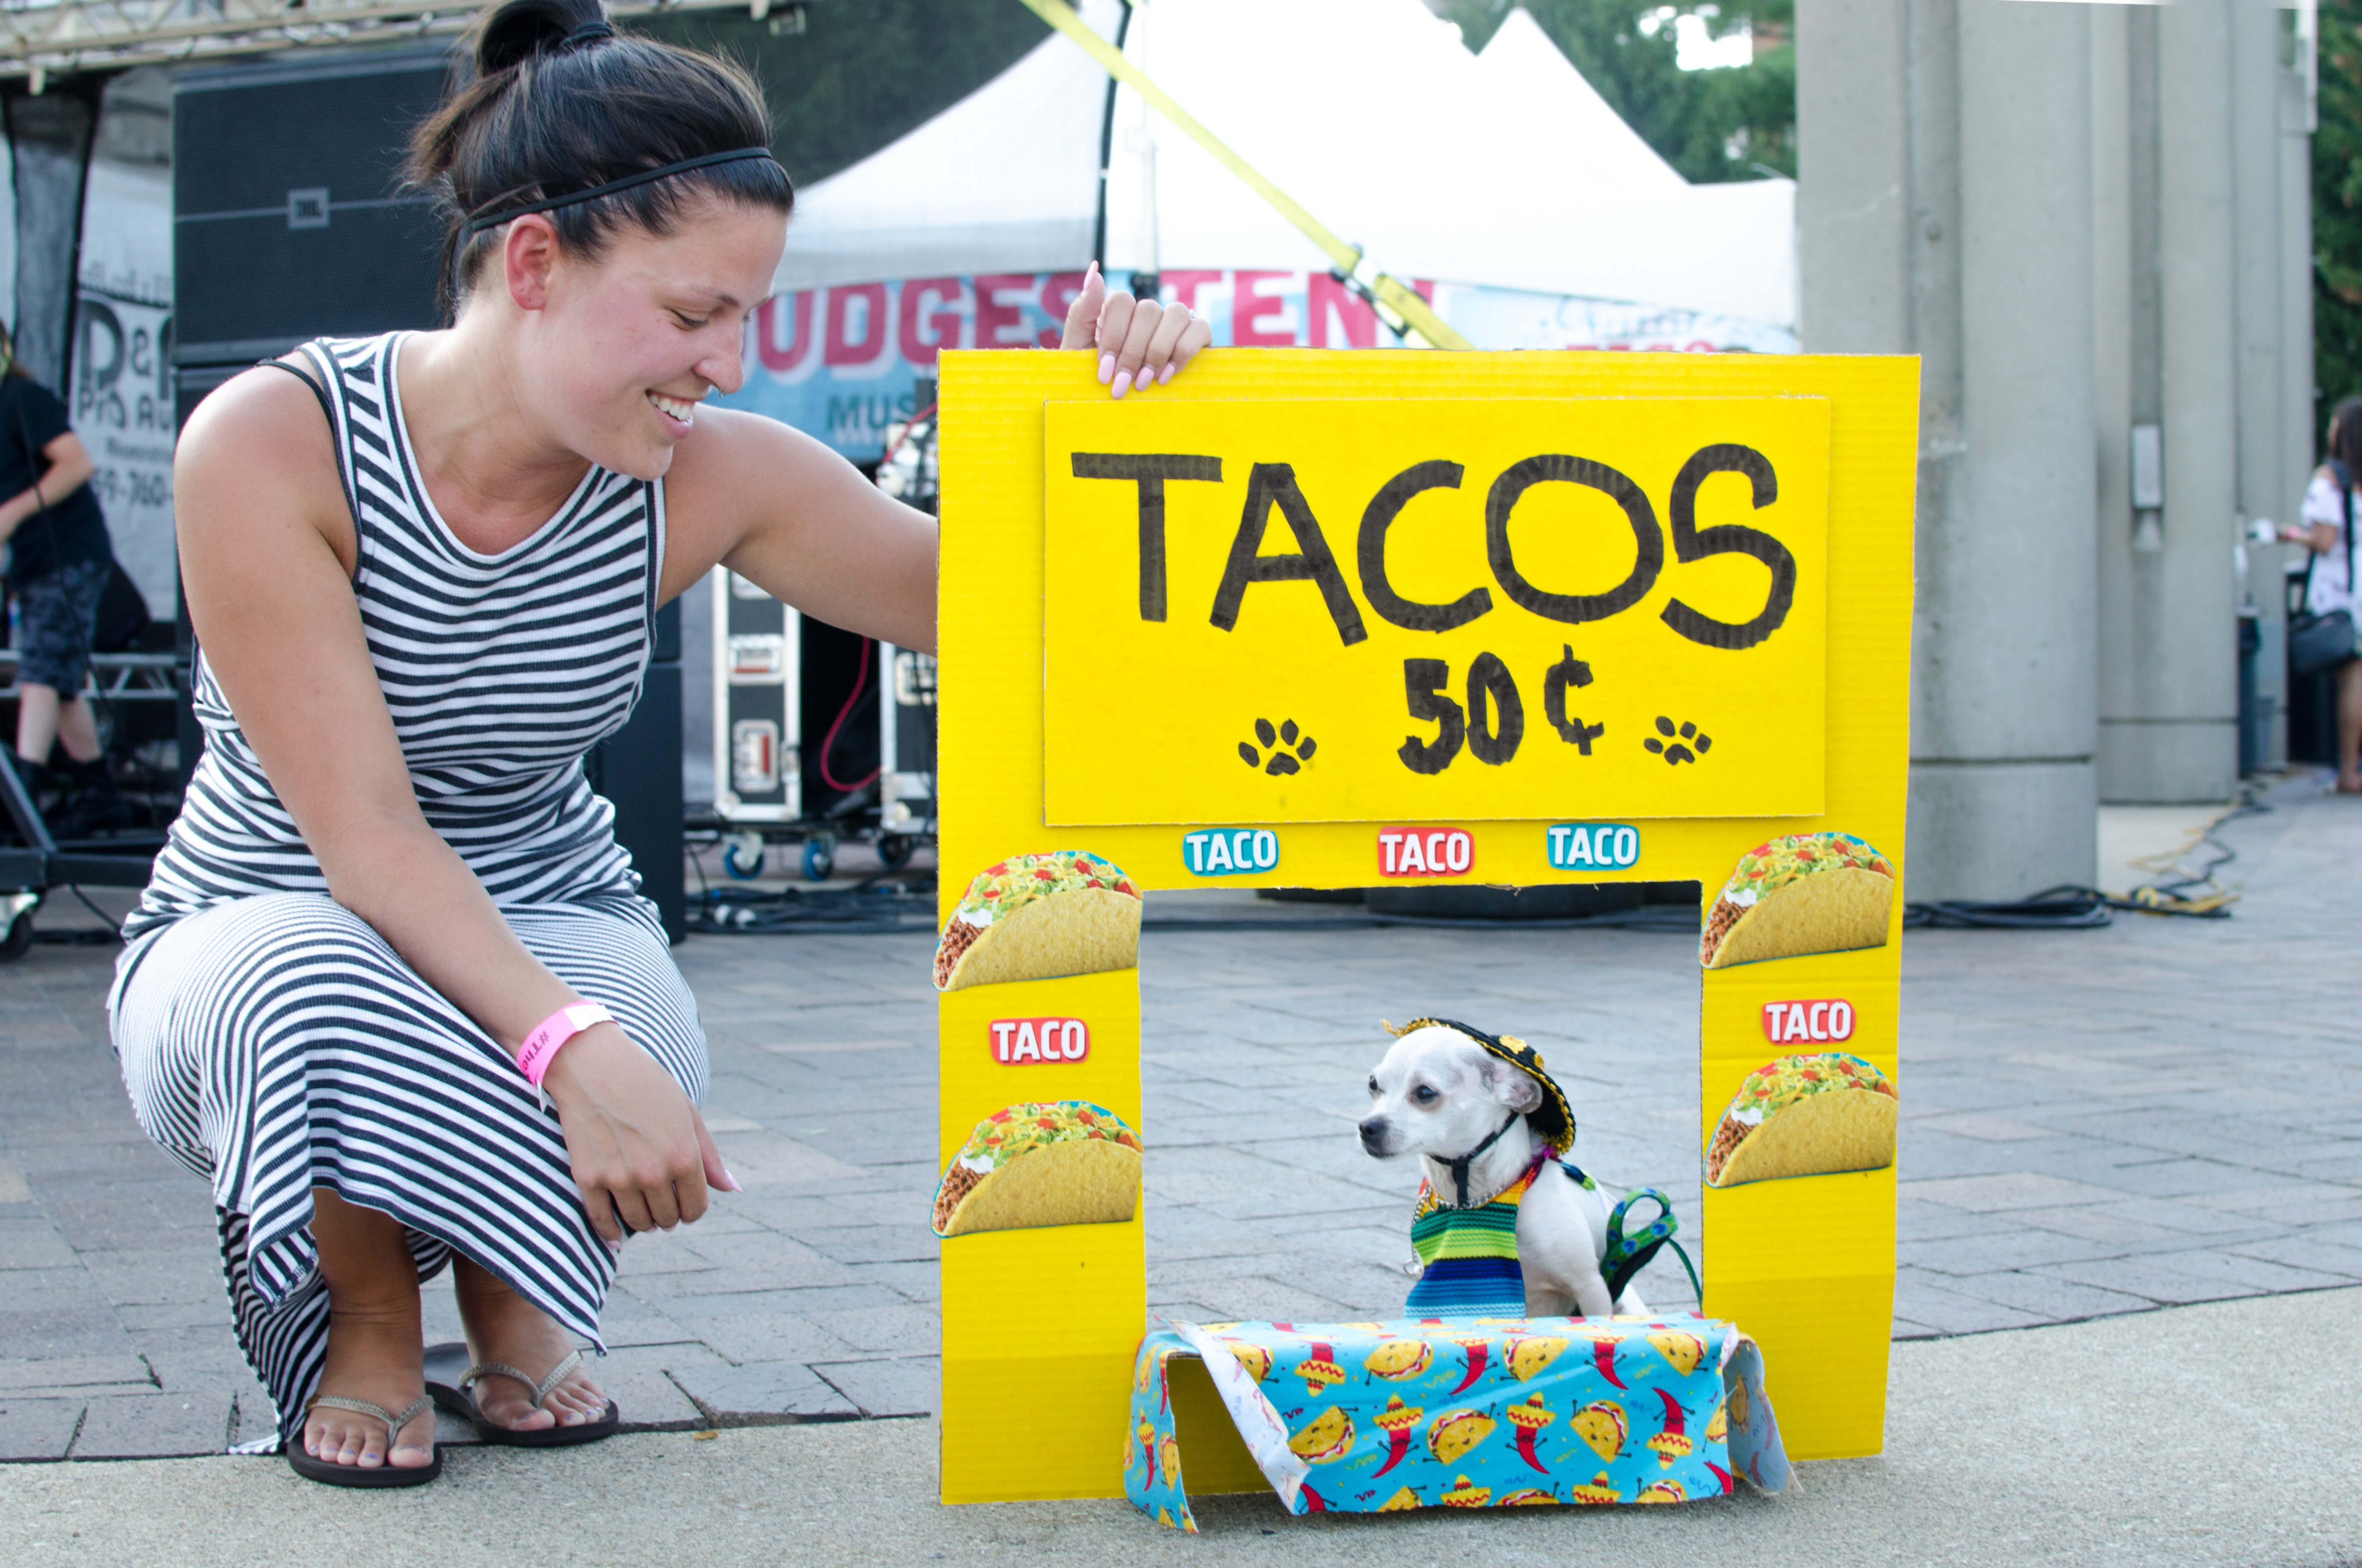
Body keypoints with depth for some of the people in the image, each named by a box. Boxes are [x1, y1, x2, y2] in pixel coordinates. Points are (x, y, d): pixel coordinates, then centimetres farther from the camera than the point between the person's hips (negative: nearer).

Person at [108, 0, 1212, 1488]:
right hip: (264, 938, -2)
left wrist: (1116, 404, -27)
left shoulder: (710, 479, -14)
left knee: (629, 1024, -34)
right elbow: (369, 841, -29)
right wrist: (570, 1043, -44)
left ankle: (511, 1308, 5)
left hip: (550, 929, 2)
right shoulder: (269, 446, -25)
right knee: (314, 996, -39)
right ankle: (368, 1324, -2)